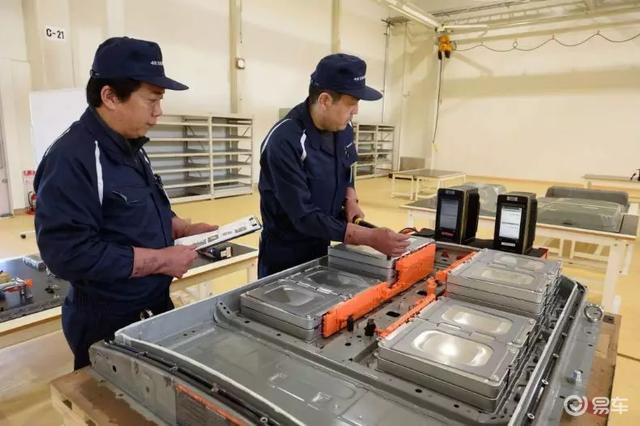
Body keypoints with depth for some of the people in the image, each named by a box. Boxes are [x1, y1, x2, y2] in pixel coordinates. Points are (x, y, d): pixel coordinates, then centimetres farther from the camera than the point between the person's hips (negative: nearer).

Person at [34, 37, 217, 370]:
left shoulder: (129, 148, 7)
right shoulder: (71, 159, -24)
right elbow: (69, 253, -28)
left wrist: (185, 229, 0)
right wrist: (161, 259, -24)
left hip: (153, 308, 9)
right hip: (107, 325, -9)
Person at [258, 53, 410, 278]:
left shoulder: (343, 130, -5)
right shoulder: (284, 143, -28)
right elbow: (304, 216, -30)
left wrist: (350, 200, -6)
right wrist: (370, 237, -32)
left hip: (323, 249, 7)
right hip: (286, 258, -6)